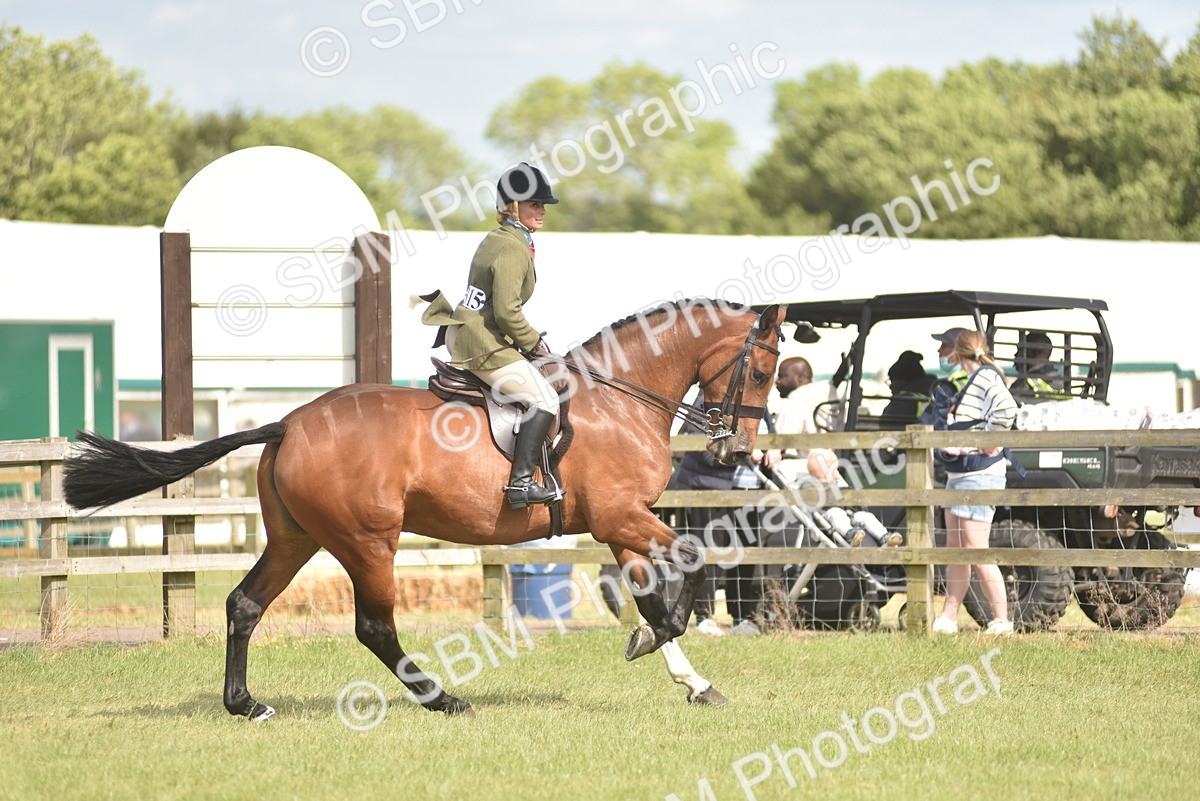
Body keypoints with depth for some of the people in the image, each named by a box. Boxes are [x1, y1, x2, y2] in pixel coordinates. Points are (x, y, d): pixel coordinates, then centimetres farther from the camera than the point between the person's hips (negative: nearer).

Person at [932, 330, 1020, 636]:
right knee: (955, 549, 12)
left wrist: (991, 444, -23)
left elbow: (1006, 409, -32)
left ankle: (1001, 620, -6)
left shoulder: (986, 377, -14)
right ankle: (948, 619, 16)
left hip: (979, 476, -10)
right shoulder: (973, 380, 15)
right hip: (959, 475, 10)